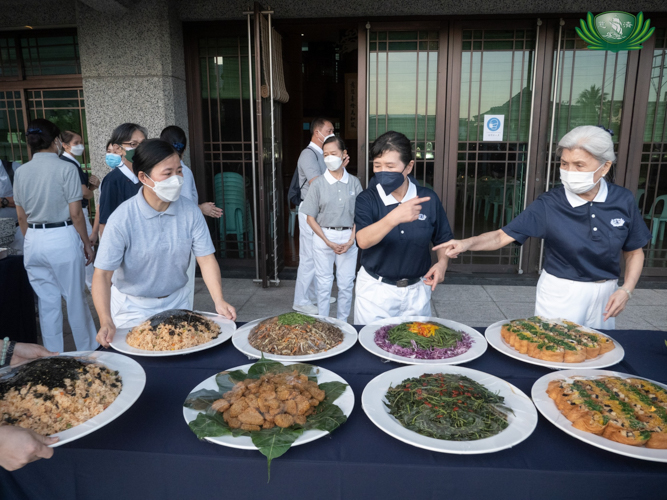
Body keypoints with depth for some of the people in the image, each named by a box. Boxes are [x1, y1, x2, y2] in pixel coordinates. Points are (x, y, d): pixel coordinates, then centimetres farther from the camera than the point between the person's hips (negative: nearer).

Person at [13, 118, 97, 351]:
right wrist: (87, 243, -2)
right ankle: (88, 350, 20)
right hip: (63, 238, -5)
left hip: (34, 241, 5)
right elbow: (75, 213, -11)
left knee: (47, 302, 13)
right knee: (75, 299, 7)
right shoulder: (65, 168, -10)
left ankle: (53, 356, 24)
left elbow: (21, 216, 10)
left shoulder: (21, 172, 6)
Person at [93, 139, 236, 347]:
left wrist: (219, 301, -27)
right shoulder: (122, 219, -20)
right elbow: (102, 274, -21)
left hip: (177, 302, 3)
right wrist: (106, 322, -35)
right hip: (133, 308, -3)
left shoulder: (191, 212, -12)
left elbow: (206, 259, -13)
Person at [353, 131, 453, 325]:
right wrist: (394, 218, -43)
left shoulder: (428, 198, -4)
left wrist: (442, 262, -10)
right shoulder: (366, 200, -12)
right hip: (376, 289, -2)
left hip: (417, 290, 2)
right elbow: (363, 241, -29)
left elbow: (443, 239, 9)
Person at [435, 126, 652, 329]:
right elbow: (502, 236, -18)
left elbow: (634, 253, 4)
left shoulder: (623, 200, -7)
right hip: (560, 294, -3)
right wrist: (467, 243, -36)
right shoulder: (548, 204, -15)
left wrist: (626, 290, -9)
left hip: (605, 295, 3)